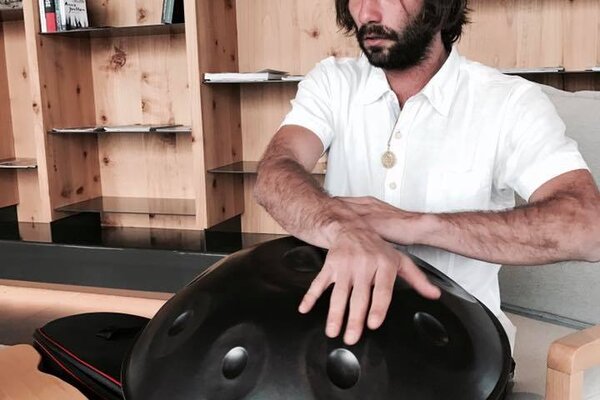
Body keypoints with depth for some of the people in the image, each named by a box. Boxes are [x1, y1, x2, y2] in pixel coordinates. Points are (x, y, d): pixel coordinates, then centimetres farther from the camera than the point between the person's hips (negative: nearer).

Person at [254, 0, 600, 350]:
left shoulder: (510, 101, -7)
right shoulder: (332, 83, 3)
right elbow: (274, 176, -15)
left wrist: (416, 223, -28)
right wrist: (343, 231, -37)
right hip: (346, 317, 3)